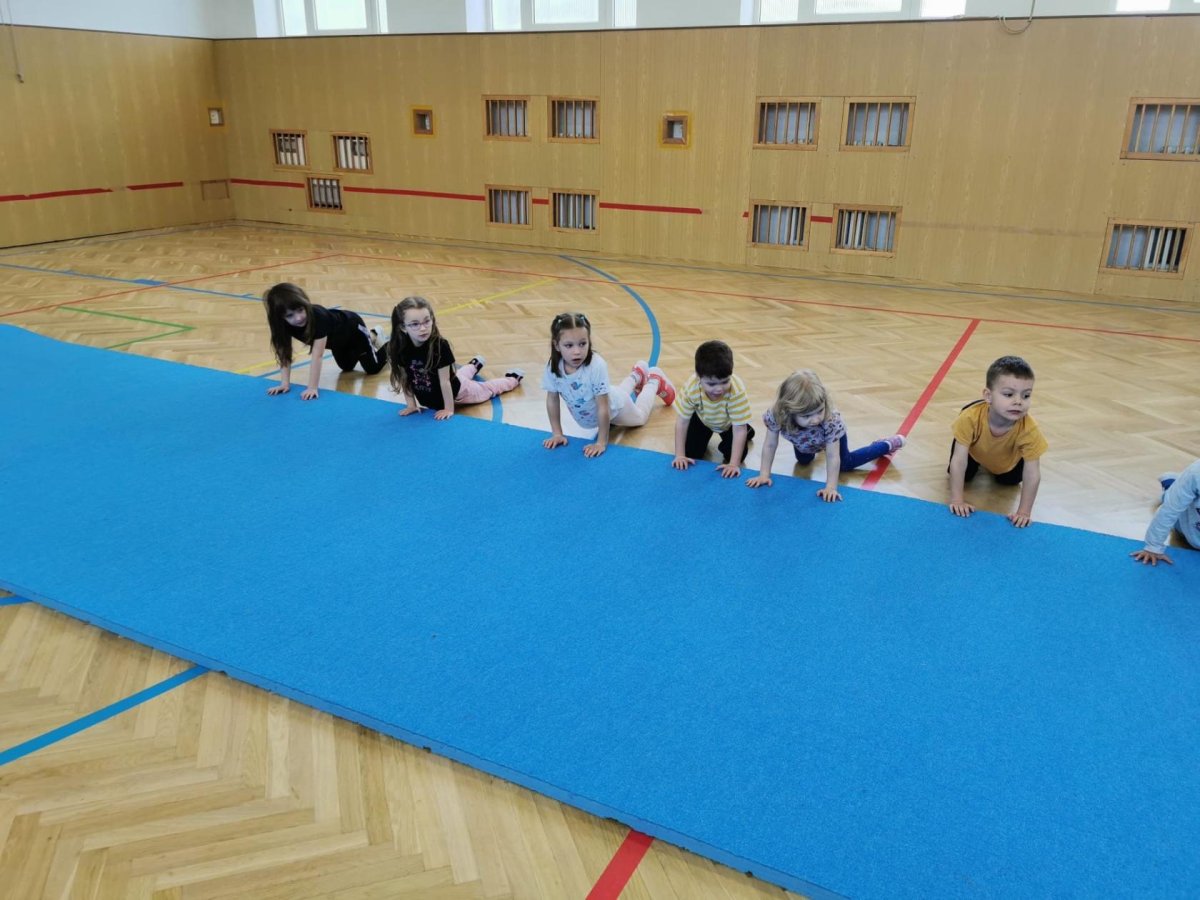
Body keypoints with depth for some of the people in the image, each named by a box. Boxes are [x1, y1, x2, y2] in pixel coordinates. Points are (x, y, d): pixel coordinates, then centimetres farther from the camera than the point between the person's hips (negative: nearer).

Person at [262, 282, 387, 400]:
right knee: (347, 367, 29)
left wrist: (312, 388, -52)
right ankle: (371, 336, 52)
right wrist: (285, 384, -34)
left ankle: (376, 337, 33)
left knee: (372, 368, 5)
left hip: (352, 328, -6)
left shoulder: (318, 317, -48)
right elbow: (285, 355, -26)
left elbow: (317, 356, -49)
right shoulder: (283, 325, -33)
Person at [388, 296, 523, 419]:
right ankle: (474, 365, 64)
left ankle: (513, 378, 48)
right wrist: (411, 405, -10)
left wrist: (449, 409, -24)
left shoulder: (440, 346, -37)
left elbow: (444, 381, -30)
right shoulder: (399, 348, -26)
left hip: (455, 390, -4)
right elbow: (404, 379, -13)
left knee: (485, 390, 22)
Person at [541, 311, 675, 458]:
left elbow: (604, 408, -35)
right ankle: (636, 376, 59)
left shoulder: (597, 366, -43)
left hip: (613, 407, -4)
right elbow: (552, 401, -15)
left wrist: (601, 443, -30)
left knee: (640, 417, 29)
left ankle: (655, 380, 49)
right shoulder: (553, 368, -32)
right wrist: (557, 434, -11)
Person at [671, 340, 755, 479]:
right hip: (703, 419, 1)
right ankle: (705, 436, 26)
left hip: (729, 424, -1)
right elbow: (682, 421, -25)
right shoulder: (691, 387, -39)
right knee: (691, 452, -7)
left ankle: (747, 431, 21)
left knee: (737, 455, -12)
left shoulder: (737, 391, -44)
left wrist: (734, 464, -38)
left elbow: (739, 429, -36)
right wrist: (680, 455, -25)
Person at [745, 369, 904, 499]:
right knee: (803, 461, 29)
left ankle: (887, 445, 39)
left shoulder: (831, 422, -48)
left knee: (845, 464, 20)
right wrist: (764, 475, -26)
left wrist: (831, 487, -39)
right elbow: (770, 446, -27)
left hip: (832, 434, -3)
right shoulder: (776, 416, -44)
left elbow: (833, 457, -37)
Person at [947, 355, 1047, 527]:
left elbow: (1032, 474, -34)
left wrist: (1024, 512, -35)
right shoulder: (971, 417, -44)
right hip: (975, 449, -1)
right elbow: (959, 460, -36)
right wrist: (956, 500, -35)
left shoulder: (1029, 429, -42)